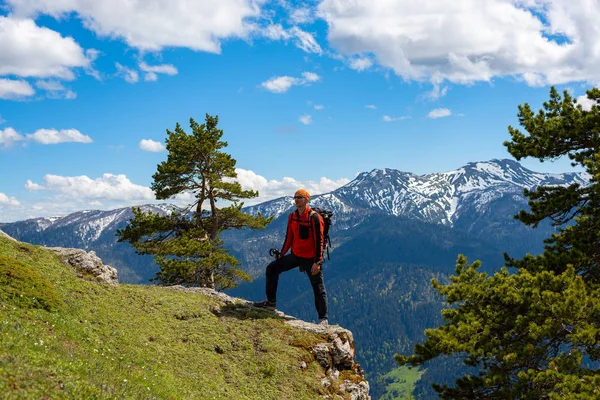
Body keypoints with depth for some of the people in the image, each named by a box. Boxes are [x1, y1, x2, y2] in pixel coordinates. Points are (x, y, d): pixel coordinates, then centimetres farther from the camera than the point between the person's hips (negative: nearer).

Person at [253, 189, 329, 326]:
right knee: (272, 268, 1)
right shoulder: (292, 216, 5)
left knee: (318, 288, 1)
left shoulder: (314, 218, -15)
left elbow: (319, 241, -16)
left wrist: (317, 262, -20)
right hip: (295, 255, 7)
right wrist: (281, 254, 9)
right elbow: (289, 237, 13)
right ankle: (271, 302, 10)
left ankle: (323, 318, 13)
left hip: (311, 258, -7)